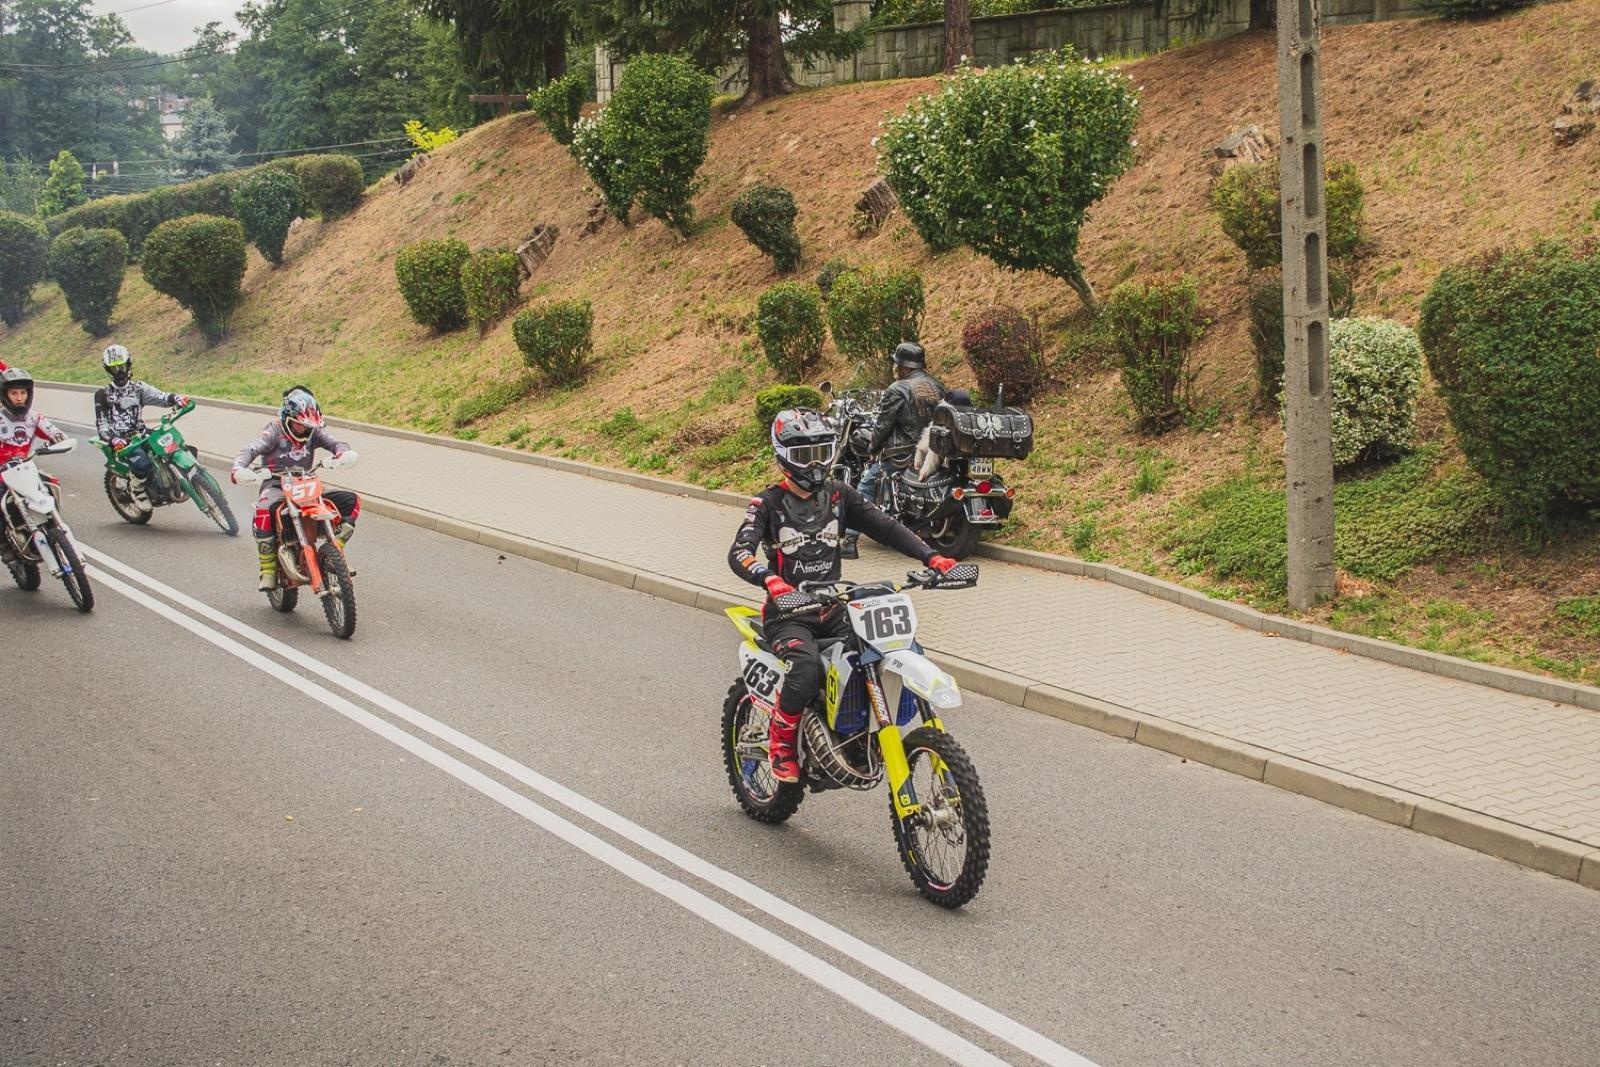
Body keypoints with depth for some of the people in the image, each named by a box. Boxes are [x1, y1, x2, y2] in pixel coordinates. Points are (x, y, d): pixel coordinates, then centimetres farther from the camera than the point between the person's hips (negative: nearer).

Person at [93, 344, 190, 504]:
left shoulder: (139, 388, 12)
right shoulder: (103, 395, 3)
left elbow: (159, 397, -3)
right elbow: (101, 424, -3)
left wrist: (176, 398, -26)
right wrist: (113, 439, -24)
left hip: (141, 433, 5)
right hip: (122, 440, -5)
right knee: (141, 461, -33)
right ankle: (137, 491, -7)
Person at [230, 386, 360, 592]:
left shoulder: (314, 431, 6)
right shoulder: (275, 431, -7)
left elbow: (333, 442, -8)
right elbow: (252, 449, -19)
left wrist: (344, 452, -35)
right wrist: (238, 469, -40)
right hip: (276, 486, -5)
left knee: (351, 501, -10)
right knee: (264, 510, -40)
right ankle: (268, 568, -25)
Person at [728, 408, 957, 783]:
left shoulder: (838, 495, 8)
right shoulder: (768, 504, -6)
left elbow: (884, 527, 1)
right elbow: (739, 553, -21)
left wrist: (930, 557, -14)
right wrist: (770, 580, -43)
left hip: (834, 610, 5)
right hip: (788, 614, -5)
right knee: (807, 668, -35)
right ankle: (780, 741, -9)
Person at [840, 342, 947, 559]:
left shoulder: (897, 391, -11)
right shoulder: (938, 387, 8)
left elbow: (883, 426, -8)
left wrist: (873, 448, 9)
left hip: (904, 455, -7)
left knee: (867, 481, 7)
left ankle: (850, 540, -1)